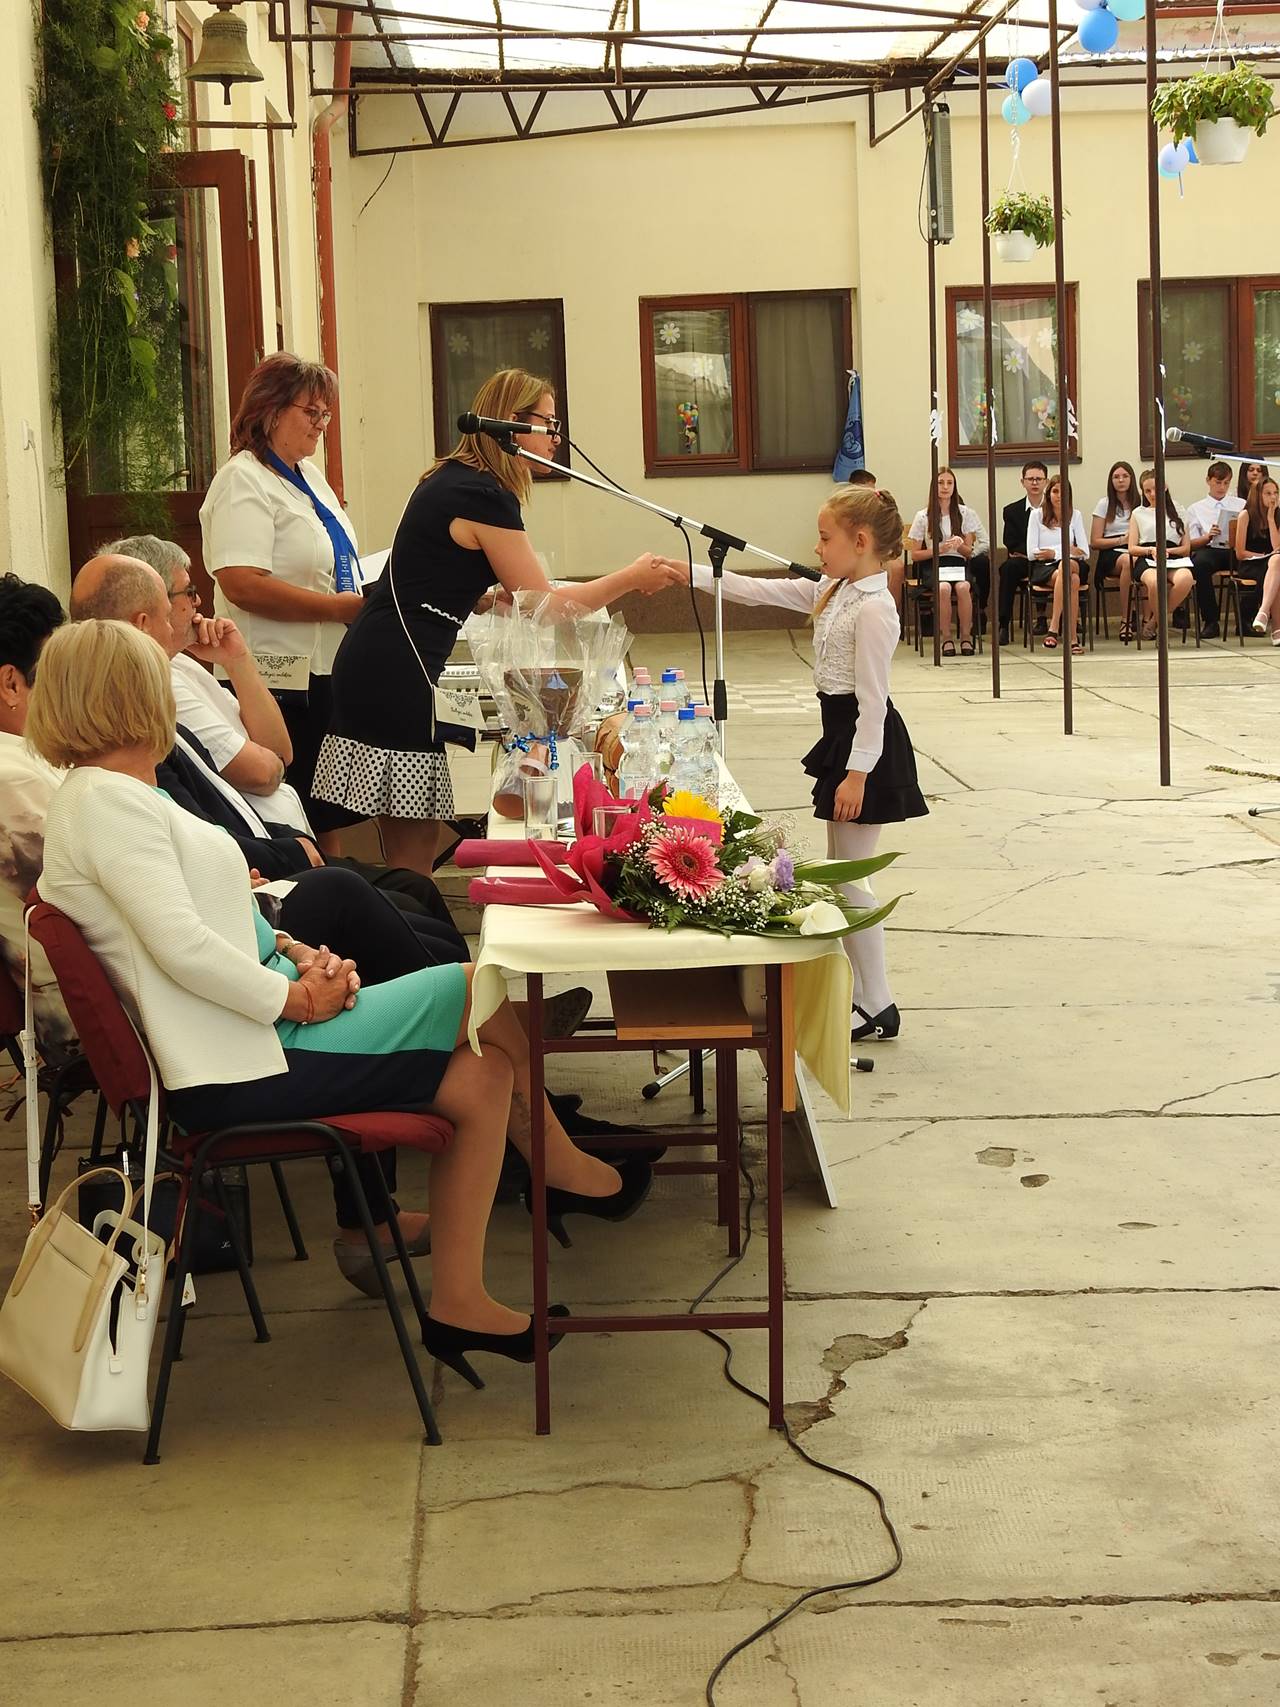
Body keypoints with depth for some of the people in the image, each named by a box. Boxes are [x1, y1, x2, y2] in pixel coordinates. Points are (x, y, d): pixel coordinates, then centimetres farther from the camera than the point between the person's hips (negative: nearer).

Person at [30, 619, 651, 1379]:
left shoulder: (116, 794, 15)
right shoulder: (107, 801, -17)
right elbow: (181, 946, -25)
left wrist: (297, 952, 4)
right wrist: (295, 998, -16)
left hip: (258, 1022, 10)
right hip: (240, 1067, -10)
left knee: (481, 1069, 2)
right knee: (481, 994, -5)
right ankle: (566, 1168, 15)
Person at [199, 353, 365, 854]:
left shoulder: (310, 475, 17)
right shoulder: (243, 481, -12)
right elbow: (242, 585, -24)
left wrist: (368, 599, 10)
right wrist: (339, 607, -20)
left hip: (325, 672, 9)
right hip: (281, 681, -9)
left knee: (330, 813, 12)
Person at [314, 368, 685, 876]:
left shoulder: (452, 479, 16)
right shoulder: (486, 497, -13)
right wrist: (631, 578, 3)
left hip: (373, 668, 10)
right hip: (395, 677, -10)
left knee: (421, 841, 9)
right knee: (413, 856, -7)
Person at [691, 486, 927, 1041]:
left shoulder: (873, 609, -20)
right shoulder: (831, 593, 8)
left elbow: (872, 698, -22)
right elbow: (756, 590, 11)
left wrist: (857, 773, -23)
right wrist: (689, 573, 5)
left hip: (866, 743, -10)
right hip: (842, 736, 10)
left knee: (849, 877, -4)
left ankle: (878, 1005, 4)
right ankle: (854, 989, 24)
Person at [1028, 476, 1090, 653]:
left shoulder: (1075, 515, 15)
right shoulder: (1037, 515, 9)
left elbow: (1084, 552, 7)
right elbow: (1031, 553, -1)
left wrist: (1055, 553, -5)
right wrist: (1067, 550, -5)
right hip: (1043, 568, -1)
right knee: (1072, 580, -36)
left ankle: (1053, 628, -43)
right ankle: (1073, 637, -43)